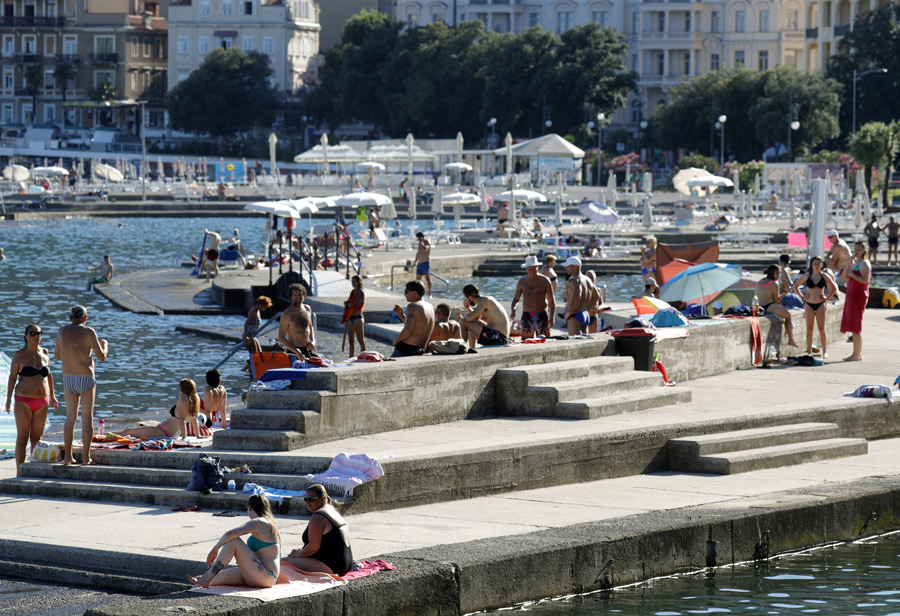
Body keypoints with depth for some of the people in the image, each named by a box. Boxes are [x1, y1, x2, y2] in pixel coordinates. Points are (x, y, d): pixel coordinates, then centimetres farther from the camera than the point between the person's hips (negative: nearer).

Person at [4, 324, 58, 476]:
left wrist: (52, 396, 19)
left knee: (36, 438, 7)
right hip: (23, 401, -4)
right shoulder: (19, 355, -4)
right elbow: (12, 377, -2)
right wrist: (8, 399, -8)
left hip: (42, 402, 4)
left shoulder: (44, 353, 8)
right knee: (22, 438, -4)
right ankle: (19, 474, -2)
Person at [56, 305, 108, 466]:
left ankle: (68, 456, 11)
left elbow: (57, 356, 15)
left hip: (68, 380, 4)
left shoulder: (62, 331, 3)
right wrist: (105, 345, 17)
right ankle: (85, 457, 5)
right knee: (87, 418, 6)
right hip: (86, 380, -4)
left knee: (70, 418, 15)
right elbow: (102, 357, -5)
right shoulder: (88, 332, -11)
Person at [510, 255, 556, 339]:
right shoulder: (522, 281, 7)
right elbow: (516, 299, 12)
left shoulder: (545, 281, 0)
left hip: (541, 315, -2)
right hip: (527, 316, 2)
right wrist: (512, 311, -9)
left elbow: (551, 300, 0)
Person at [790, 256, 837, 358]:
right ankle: (809, 351, 7)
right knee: (809, 329, 2)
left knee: (821, 329, -2)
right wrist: (802, 296, 1)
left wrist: (827, 298, 2)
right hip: (809, 304, 0)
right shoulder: (806, 276, 1)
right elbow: (795, 286, 10)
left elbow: (834, 288, 12)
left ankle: (825, 352, 2)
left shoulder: (824, 276, 2)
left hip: (820, 304, 0)